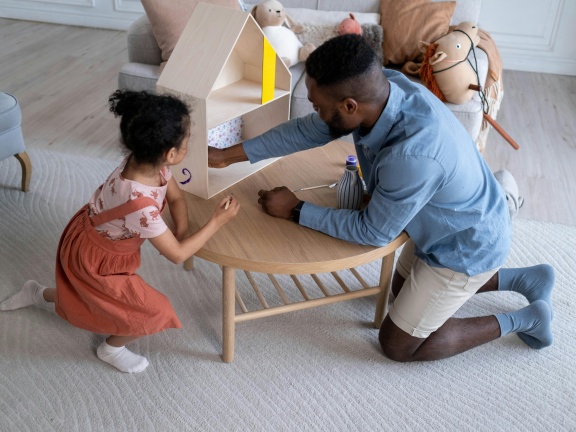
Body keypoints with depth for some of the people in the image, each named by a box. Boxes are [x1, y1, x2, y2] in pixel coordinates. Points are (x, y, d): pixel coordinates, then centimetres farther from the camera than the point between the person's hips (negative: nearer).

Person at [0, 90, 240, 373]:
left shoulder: (145, 160, -20)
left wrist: (181, 233, -17)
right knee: (155, 313, 0)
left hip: (88, 238, 8)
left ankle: (38, 294, 49)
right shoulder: (140, 205, -43)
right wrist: (217, 222, -26)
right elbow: (177, 255, -31)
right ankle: (112, 348, 26)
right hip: (94, 260, -8)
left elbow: (176, 197, -2)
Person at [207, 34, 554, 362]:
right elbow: (307, 131, -6)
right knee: (403, 289, 30)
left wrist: (297, 211, -17)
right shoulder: (379, 87, -19)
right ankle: (527, 279, 31)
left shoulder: (413, 155, -42)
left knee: (398, 344, 7)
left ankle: (523, 320, 17)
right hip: (446, 223, 8)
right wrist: (229, 155, -4)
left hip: (467, 246, -8)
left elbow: (373, 231, -26)